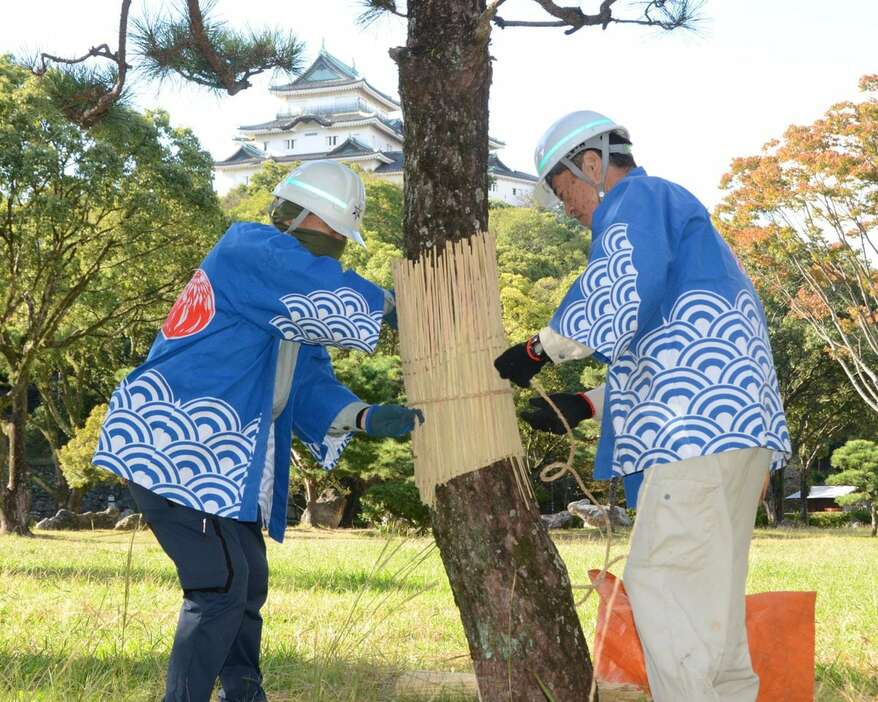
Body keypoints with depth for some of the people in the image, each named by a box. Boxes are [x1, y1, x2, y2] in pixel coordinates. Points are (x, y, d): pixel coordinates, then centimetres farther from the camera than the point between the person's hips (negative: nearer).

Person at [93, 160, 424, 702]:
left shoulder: (287, 312, 17)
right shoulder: (249, 248, -11)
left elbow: (310, 386, 10)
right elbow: (328, 293, -24)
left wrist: (367, 418, -6)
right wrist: (395, 309, -11)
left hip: (218, 459, 10)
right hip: (171, 448, -10)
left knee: (249, 581, 17)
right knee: (220, 587, -11)